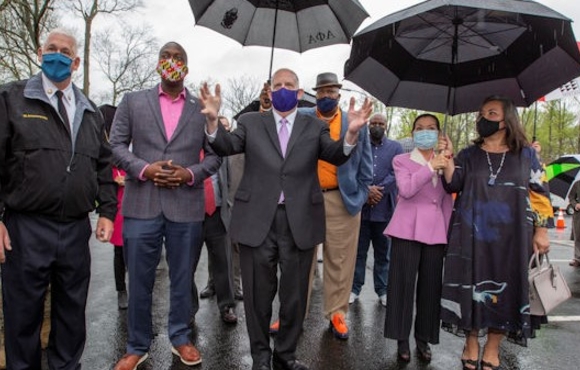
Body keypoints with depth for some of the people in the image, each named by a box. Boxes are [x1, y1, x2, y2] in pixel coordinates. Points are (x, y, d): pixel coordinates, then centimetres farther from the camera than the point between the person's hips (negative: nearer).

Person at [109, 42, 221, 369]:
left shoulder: (203, 108, 8)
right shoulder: (133, 101, 9)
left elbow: (215, 156, 6)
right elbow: (117, 145, 5)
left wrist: (190, 174, -11)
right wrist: (144, 169, -11)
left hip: (187, 206, 0)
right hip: (142, 204, 0)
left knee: (183, 278, 12)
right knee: (139, 280, 9)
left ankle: (181, 337, 30)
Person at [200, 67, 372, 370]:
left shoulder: (315, 127, 8)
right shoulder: (251, 122, 8)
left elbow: (336, 155, -6)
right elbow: (226, 147, -5)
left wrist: (352, 132, -26)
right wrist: (213, 119, -24)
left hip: (299, 222, 1)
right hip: (257, 220, 0)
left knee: (294, 295, 13)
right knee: (258, 295, 12)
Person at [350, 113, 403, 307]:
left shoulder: (395, 148, 10)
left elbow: (396, 174, -2)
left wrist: (379, 190, -14)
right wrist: (366, 190, -16)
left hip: (385, 208, 1)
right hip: (360, 206, 0)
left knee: (383, 252, 9)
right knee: (359, 250, 6)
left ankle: (382, 290, 18)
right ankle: (354, 288, 15)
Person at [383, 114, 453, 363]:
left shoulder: (445, 162, 15)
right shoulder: (402, 160, 3)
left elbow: (447, 202, 15)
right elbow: (406, 189, -16)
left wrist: (449, 233, 9)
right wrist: (431, 167, -20)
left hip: (435, 232, 4)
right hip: (408, 230, -3)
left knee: (431, 286, 7)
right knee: (404, 283, 0)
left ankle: (423, 340, 21)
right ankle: (402, 340, 13)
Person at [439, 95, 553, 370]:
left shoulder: (526, 155, 7)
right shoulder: (468, 155, 8)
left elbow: (539, 195, 6)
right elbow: (453, 186, -3)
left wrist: (541, 231, 0)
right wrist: (448, 158, -16)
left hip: (511, 237, 0)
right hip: (472, 235, 0)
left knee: (505, 288, 4)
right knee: (472, 287, 2)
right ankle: (471, 344, 19)